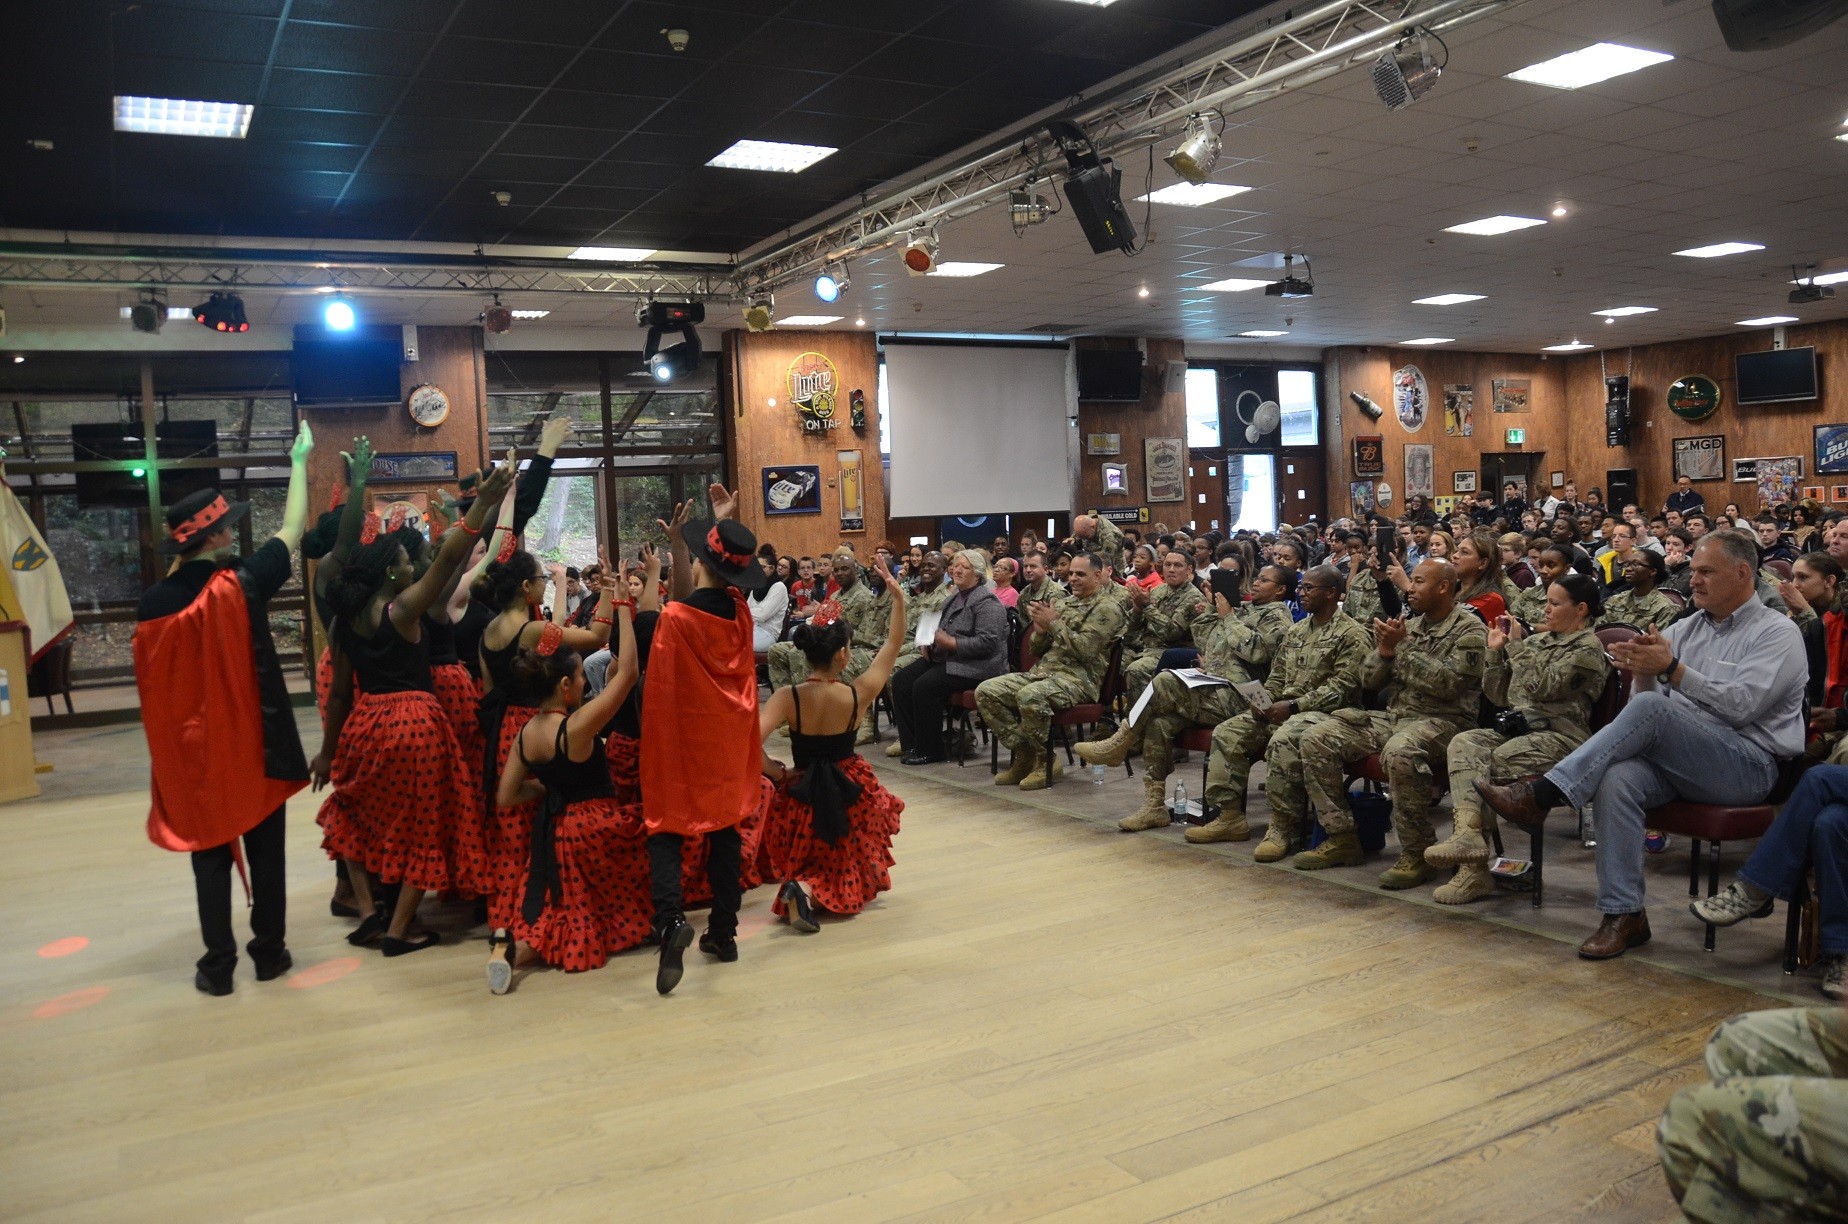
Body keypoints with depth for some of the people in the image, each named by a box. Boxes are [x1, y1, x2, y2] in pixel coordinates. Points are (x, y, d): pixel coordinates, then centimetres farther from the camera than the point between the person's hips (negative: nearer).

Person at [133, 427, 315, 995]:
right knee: (265, 851, 10)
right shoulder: (241, 582, -14)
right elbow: (292, 529, -1)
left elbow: (153, 683, 5)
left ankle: (218, 964, 13)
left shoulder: (152, 601, -4)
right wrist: (299, 461, 8)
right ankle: (270, 952, 18)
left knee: (210, 854, 9)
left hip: (191, 751, 3)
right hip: (253, 745, -2)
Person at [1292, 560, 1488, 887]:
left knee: (1400, 751, -40)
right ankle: (1342, 838, -3)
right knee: (1317, 738, -9)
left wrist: (1402, 648, -18)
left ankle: (1417, 853, -24)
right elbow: (1370, 681, 13)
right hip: (1393, 717, 7)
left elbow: (1447, 683, -19)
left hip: (1443, 721, -7)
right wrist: (1385, 650, -7)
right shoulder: (1408, 625, 15)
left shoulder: (1469, 630, -4)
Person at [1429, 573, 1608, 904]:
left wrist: (1517, 645, -6)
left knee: (1498, 759, -33)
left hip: (1559, 734, -6)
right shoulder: (1538, 640, 23)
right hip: (1517, 726, 6)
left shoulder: (1588, 648, 1)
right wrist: (1496, 651, 10)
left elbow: (1543, 686, -14)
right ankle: (1468, 831, -42)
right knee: (1464, 744, -25)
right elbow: (1498, 695, 22)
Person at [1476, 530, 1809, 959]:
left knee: (1650, 709, -31)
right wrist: (1642, 672, -9)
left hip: (1749, 766, -5)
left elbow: (1741, 706, -14)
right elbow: (1645, 696, 13)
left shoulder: (1777, 632, 2)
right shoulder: (1685, 628, 19)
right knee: (1617, 778, -29)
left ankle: (1540, 795, -32)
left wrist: (1671, 669, -19)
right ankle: (1624, 915, -26)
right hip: (1678, 759, 5)